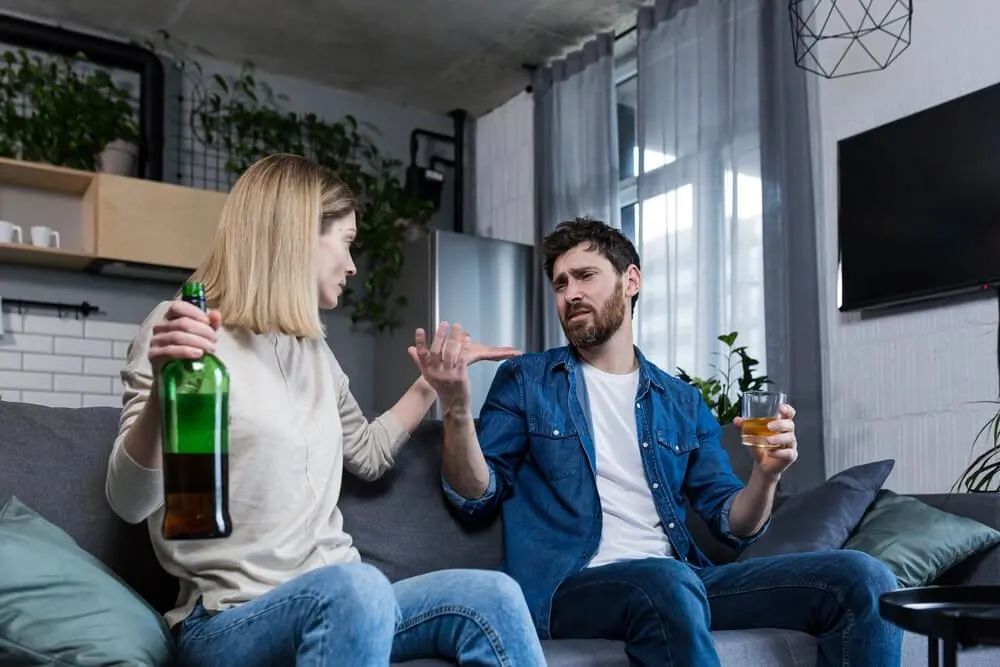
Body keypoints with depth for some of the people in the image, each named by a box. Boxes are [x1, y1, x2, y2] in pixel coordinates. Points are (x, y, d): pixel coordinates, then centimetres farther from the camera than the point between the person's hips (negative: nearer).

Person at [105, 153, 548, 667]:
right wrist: (162, 389, -35)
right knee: (355, 588, -38)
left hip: (341, 597, 7)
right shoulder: (183, 331, -6)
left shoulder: (315, 351, 16)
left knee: (493, 598, -20)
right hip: (230, 618, -6)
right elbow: (129, 503, -16)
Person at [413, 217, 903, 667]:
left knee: (862, 579, -15)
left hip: (680, 580, 4)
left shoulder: (682, 402, 17)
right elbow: (477, 498, 3)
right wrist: (456, 409, -15)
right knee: (667, 582, -39)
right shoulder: (524, 381, 9)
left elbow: (733, 526, 14)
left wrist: (765, 475, -8)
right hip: (570, 586, -3)